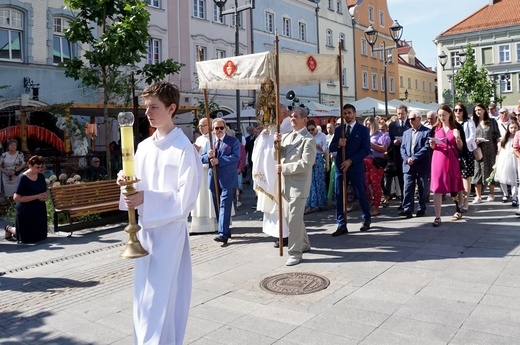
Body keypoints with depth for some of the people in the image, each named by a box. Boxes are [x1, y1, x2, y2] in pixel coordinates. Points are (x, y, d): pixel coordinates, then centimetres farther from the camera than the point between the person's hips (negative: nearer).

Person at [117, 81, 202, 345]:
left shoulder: (184, 148, -13)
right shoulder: (144, 146, 8)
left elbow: (186, 198, -16)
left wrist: (146, 198, -20)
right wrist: (127, 183, -6)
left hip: (170, 228, -7)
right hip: (144, 226, 7)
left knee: (161, 296, -1)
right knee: (144, 293, 16)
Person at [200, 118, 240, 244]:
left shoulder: (233, 141, 1)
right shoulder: (209, 142, 15)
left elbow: (236, 157, -13)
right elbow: (202, 158, 11)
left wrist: (218, 160, -18)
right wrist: (208, 156, -12)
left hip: (228, 179, -5)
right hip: (213, 179, 6)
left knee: (225, 206, -12)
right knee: (217, 207, 11)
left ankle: (223, 234, -15)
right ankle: (225, 231, 22)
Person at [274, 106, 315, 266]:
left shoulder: (308, 140, -12)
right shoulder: (286, 136, 12)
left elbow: (306, 163, -21)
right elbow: (276, 156, 13)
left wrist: (283, 168, -18)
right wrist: (277, 143, -6)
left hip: (299, 183, -8)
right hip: (286, 182, 8)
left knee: (294, 218, -8)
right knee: (290, 216, 17)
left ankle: (295, 252, 1)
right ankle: (304, 244, 34)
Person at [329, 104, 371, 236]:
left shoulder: (363, 130, 0)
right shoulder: (338, 129, 10)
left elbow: (366, 150, -8)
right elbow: (331, 148, 7)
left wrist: (351, 161, -16)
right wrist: (338, 144, -16)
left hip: (356, 167, -3)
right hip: (340, 167, 3)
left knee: (361, 195, 7)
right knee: (339, 196, 1)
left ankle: (366, 220, 28)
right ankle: (341, 225, 7)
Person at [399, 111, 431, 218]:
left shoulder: (427, 132, -1)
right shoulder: (406, 132, 17)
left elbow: (427, 148, -12)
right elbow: (403, 148, 10)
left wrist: (414, 158, -16)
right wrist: (406, 159, -7)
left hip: (422, 165, -4)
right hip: (408, 165, 4)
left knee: (422, 188, 6)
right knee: (408, 188, -1)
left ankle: (421, 209, 14)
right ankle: (407, 209, -1)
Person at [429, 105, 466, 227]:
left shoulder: (457, 127, -1)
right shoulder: (435, 128, 6)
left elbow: (461, 147, -2)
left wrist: (457, 137, -19)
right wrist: (432, 143, -10)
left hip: (452, 160, -1)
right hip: (438, 159, 1)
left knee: (453, 187, 11)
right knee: (437, 188, -6)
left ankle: (458, 210, 35)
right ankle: (437, 217, -4)